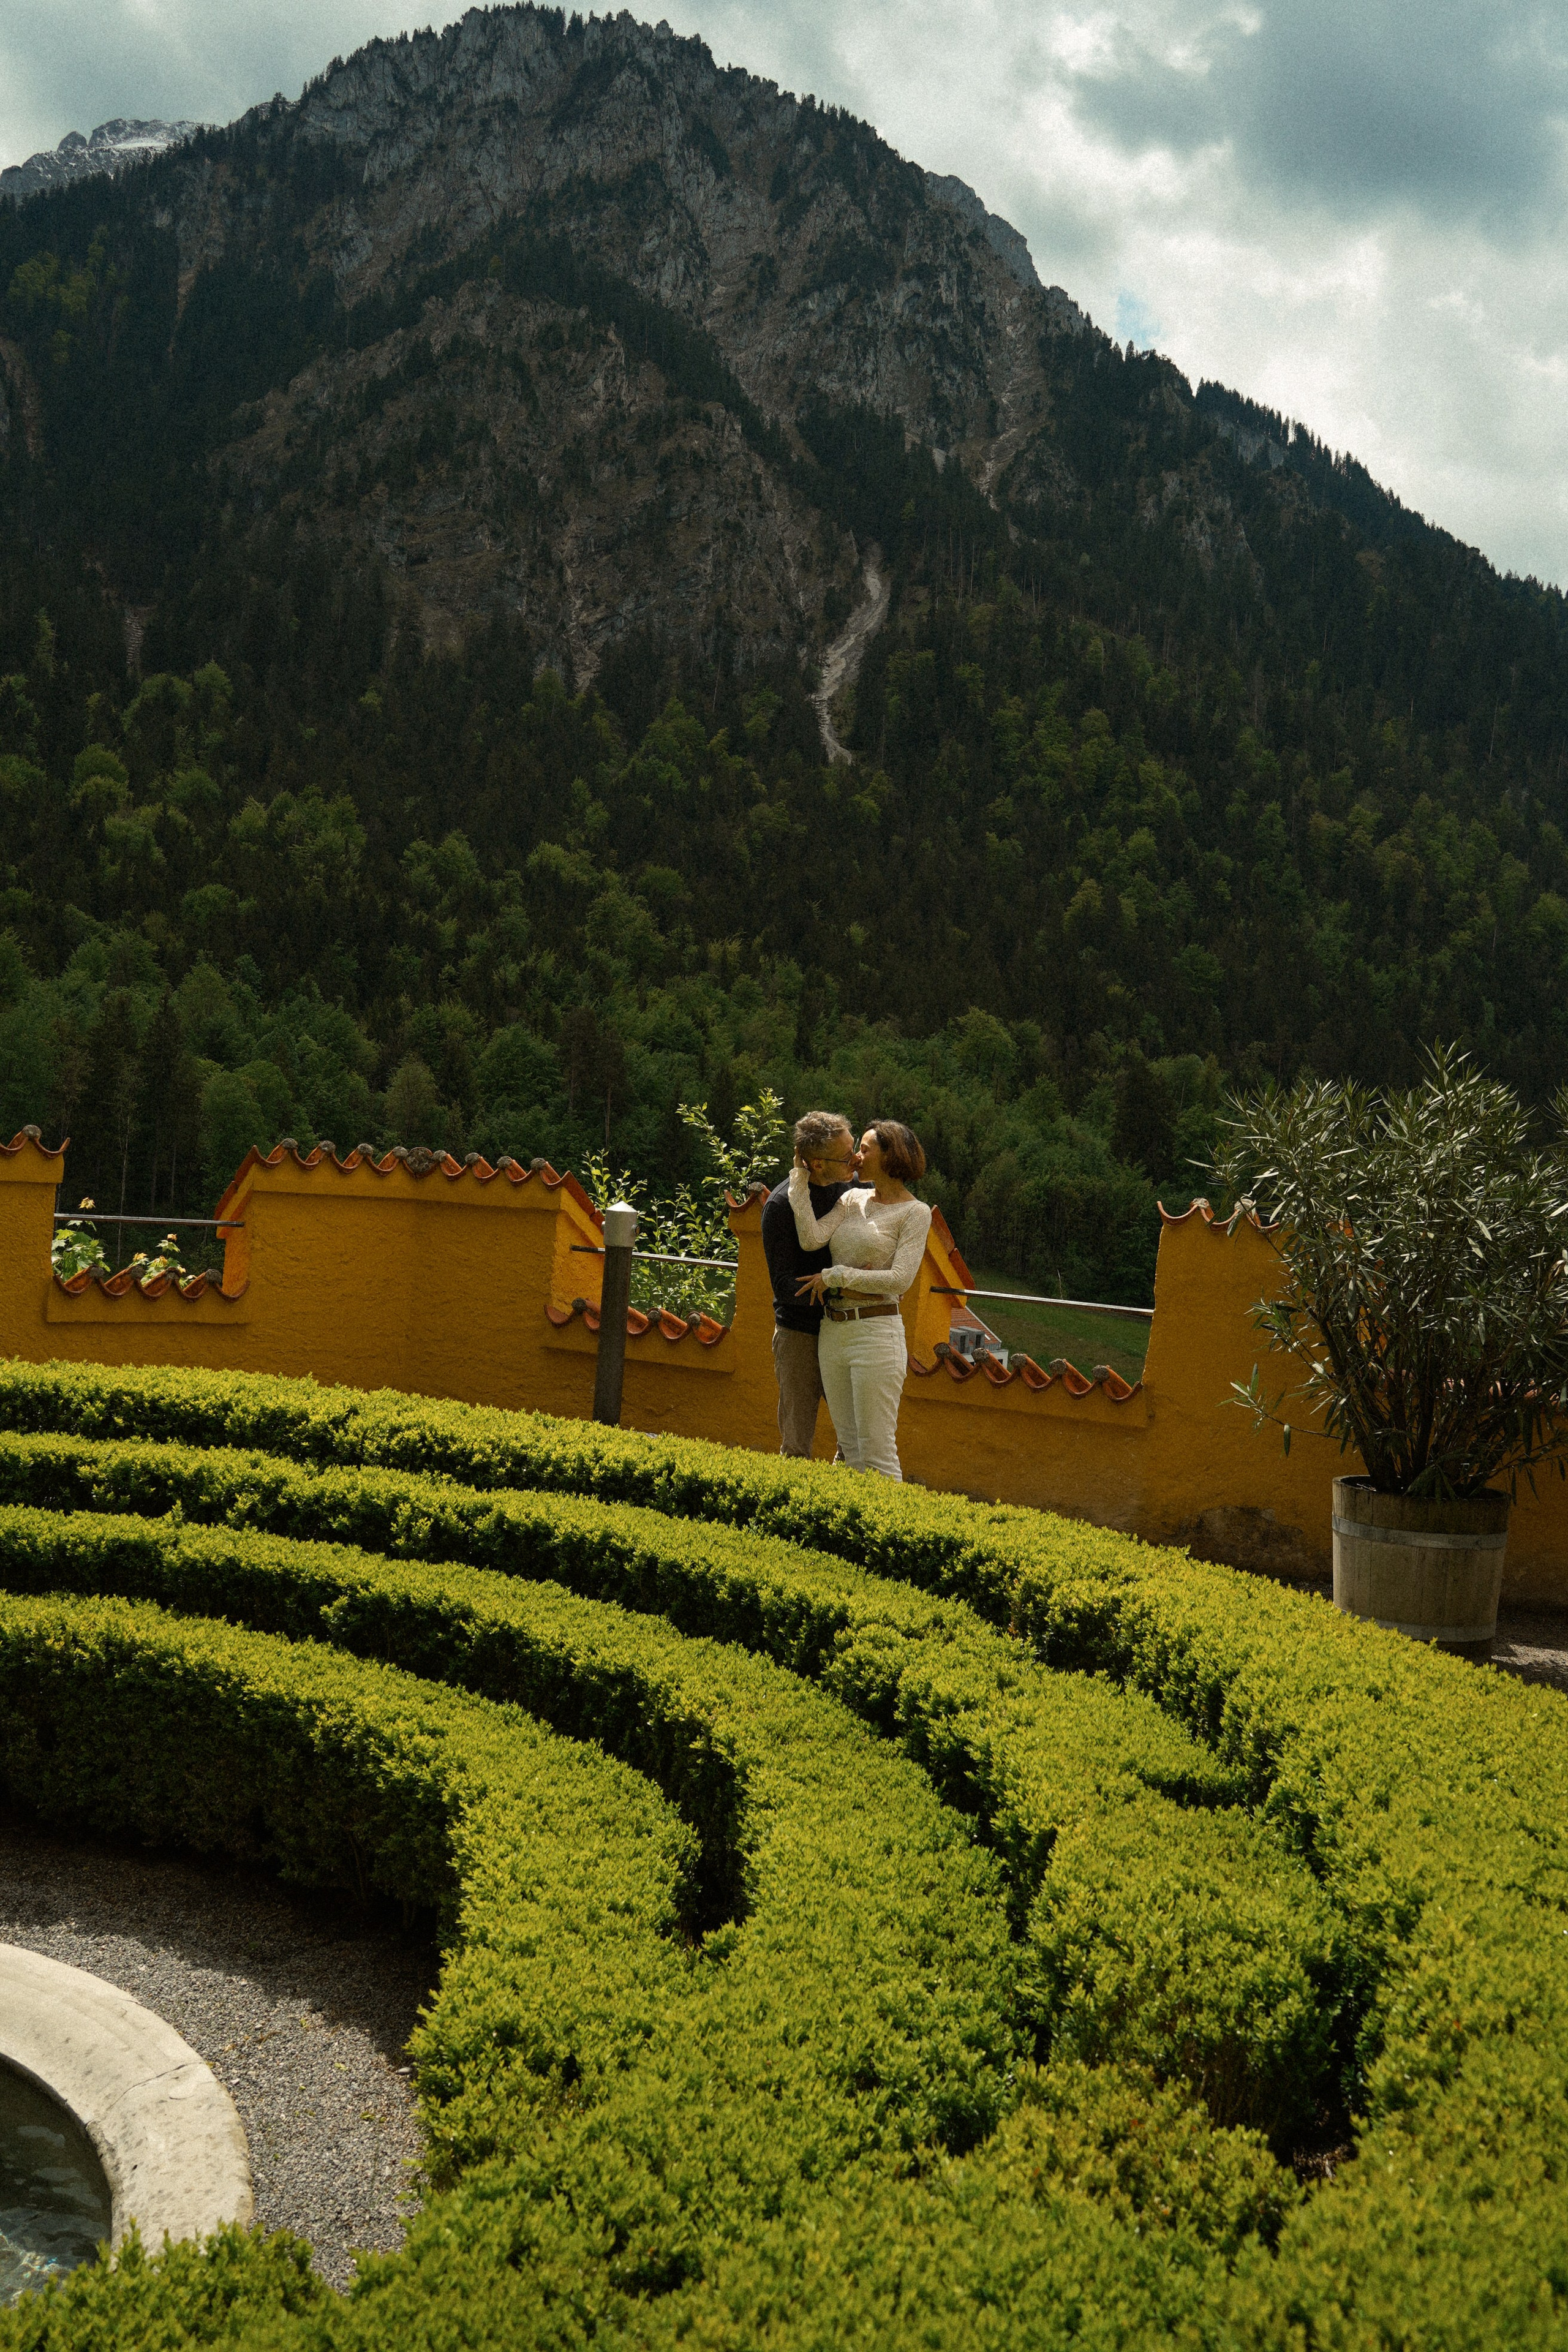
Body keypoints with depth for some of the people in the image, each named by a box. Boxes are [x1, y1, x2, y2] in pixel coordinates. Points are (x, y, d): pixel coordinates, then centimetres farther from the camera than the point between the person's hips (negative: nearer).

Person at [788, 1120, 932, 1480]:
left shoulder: (915, 1213, -5)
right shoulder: (853, 1199, 12)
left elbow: (900, 1279, -14)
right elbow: (812, 1240, -4)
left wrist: (834, 1277, -11)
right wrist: (800, 1178, -3)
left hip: (877, 1333, -7)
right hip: (833, 1332, 7)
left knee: (877, 1455, -6)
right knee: (849, 1449, 12)